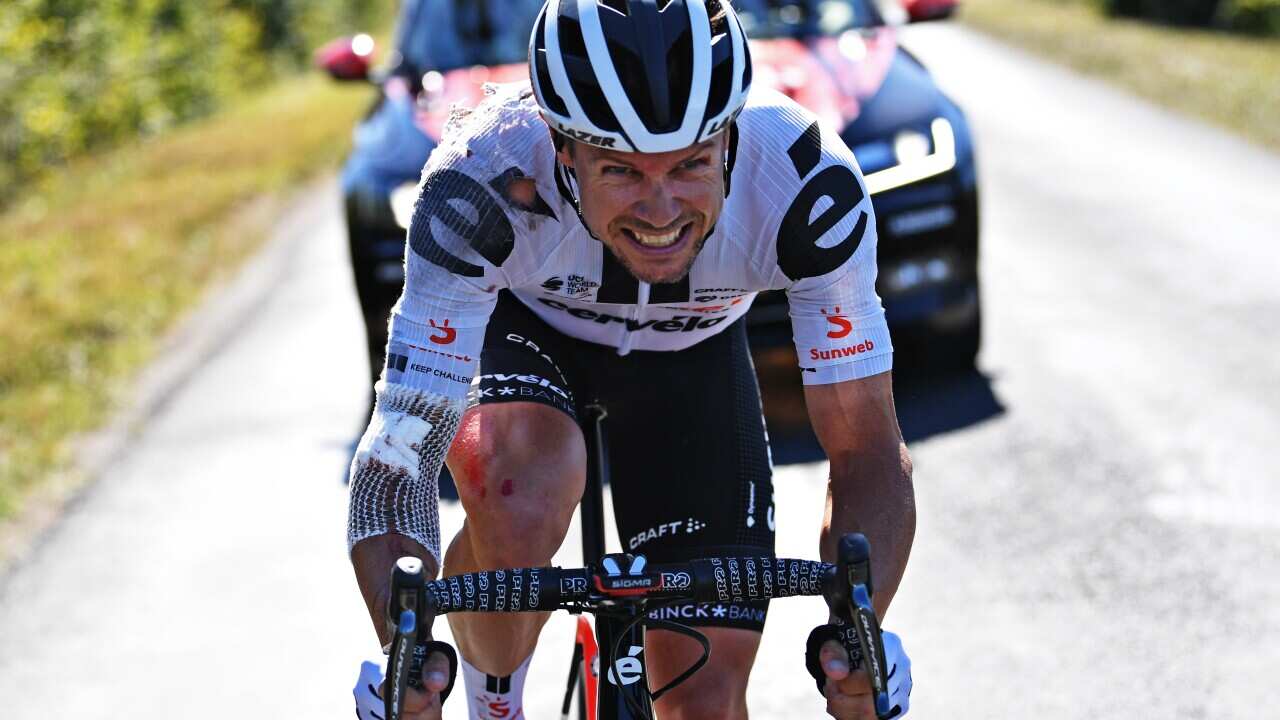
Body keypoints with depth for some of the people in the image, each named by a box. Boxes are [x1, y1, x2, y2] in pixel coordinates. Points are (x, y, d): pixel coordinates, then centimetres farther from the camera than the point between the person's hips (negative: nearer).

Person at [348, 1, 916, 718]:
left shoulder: (809, 190, -35)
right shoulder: (482, 183, -39)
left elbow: (868, 449, -28)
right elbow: (401, 445, -38)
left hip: (691, 351, 2)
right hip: (519, 327, -1)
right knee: (519, 505, -36)